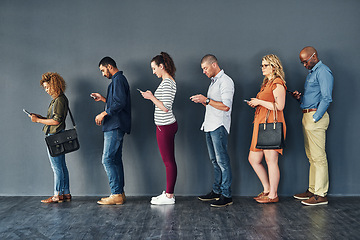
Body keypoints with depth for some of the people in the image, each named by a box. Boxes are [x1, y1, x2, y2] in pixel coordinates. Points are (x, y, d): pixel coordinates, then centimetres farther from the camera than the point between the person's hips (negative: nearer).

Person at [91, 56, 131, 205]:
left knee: (108, 159, -11)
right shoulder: (119, 79, 23)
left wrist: (104, 113, -17)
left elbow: (120, 103, -21)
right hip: (116, 126, 11)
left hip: (115, 127, -11)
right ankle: (120, 194, 13)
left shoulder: (118, 79, -10)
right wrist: (103, 99, 24)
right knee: (116, 160, 10)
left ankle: (116, 194, -9)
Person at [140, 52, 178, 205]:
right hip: (168, 124, 10)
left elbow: (165, 107, -22)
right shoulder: (169, 81, 15)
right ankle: (168, 193, 20)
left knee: (169, 161, -4)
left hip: (165, 126, -10)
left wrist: (152, 97, -12)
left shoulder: (167, 83, -16)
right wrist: (152, 96, 12)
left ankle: (169, 196, 3)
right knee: (169, 161, 13)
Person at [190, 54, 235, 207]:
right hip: (209, 126, 9)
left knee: (222, 160, -7)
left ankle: (226, 195, -3)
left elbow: (226, 106, -19)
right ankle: (216, 191, 19)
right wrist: (202, 101, 6)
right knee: (215, 160, 12)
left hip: (219, 126, -9)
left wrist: (206, 100, -16)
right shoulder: (213, 82, 20)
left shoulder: (225, 81, -10)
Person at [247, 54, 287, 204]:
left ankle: (273, 195, 7)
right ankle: (267, 189, 22)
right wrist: (255, 103, 11)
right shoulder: (267, 83, 21)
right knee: (253, 159, 10)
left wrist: (260, 102, -13)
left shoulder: (277, 83, -8)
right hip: (261, 124, 10)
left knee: (271, 161, -3)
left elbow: (279, 106, -18)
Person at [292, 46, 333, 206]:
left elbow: (326, 99, -17)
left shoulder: (323, 72, -9)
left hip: (316, 116, -10)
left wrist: (315, 118, -19)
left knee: (318, 157, -8)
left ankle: (321, 195, -4)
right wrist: (300, 97, 9)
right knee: (312, 156, 13)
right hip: (307, 116, 10)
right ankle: (312, 190, 20)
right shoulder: (311, 72, 22)